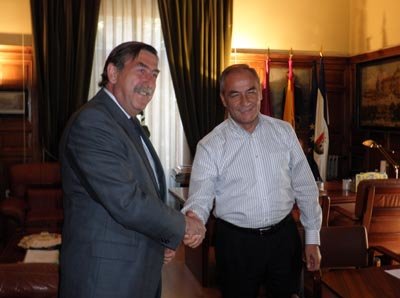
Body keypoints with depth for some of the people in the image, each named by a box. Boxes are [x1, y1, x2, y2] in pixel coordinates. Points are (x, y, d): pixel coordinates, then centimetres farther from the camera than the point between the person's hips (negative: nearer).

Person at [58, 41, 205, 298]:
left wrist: (163, 239, 3)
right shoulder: (92, 122, -19)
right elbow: (126, 202, -25)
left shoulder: (129, 124, 13)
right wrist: (182, 226, -11)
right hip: (106, 276, -9)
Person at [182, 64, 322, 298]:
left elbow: (305, 188, 5)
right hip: (236, 243, -2)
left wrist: (313, 237, 5)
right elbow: (199, 200, -15)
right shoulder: (210, 146, -9)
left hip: (284, 236, 3)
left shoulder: (284, 131, 0)